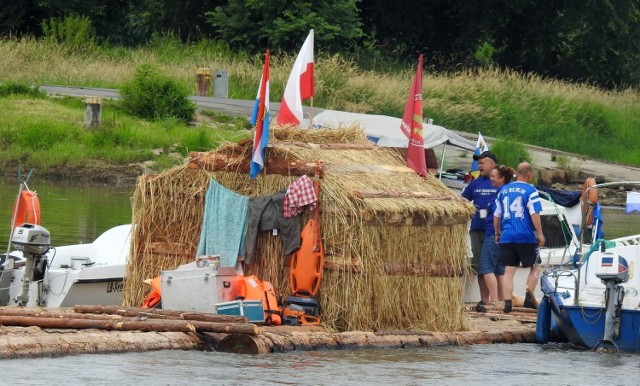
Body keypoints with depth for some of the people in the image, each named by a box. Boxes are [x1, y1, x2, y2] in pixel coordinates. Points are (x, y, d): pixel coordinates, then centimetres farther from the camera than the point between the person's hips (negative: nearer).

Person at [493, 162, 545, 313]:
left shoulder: (503, 190, 11)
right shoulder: (530, 191, -5)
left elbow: (496, 215, 15)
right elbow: (534, 214, -12)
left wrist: (497, 234, 25)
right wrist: (540, 234, -6)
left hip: (506, 237, 4)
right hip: (526, 237, -4)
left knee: (509, 270, 3)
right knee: (534, 267, 11)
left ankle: (507, 302, -6)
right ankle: (529, 296, -4)